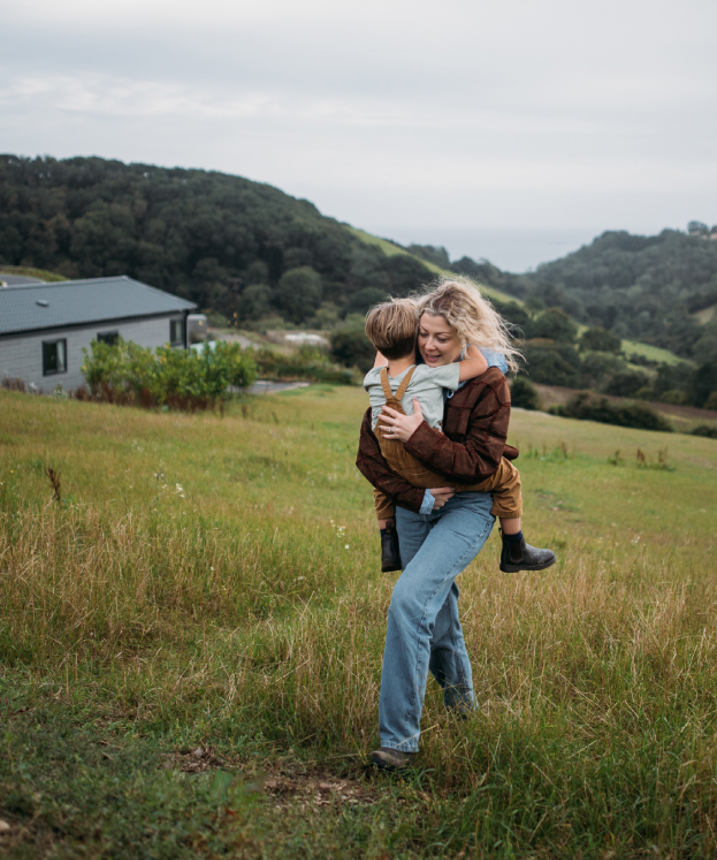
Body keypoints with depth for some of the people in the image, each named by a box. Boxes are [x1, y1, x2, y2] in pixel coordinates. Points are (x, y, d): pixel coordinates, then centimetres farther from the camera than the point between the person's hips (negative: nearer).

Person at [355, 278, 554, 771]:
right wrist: (414, 494, -13)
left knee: (410, 599, -24)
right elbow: (369, 455, -2)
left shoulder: (489, 384, -13)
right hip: (414, 506, 5)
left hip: (467, 508, -5)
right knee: (436, 610, 19)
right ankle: (459, 694, 49)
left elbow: (480, 462, -18)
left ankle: (400, 737, -16)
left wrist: (420, 437, -26)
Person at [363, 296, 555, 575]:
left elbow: (383, 351, 20)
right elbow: (479, 365, -10)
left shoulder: (373, 379, -3)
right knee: (506, 474, 12)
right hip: (437, 475, -5)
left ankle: (389, 547, 30)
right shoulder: (429, 375, -18)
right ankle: (515, 552, 25)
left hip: (398, 476, 5)